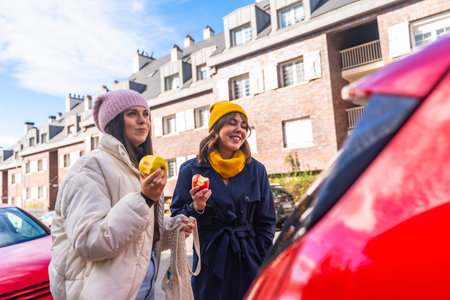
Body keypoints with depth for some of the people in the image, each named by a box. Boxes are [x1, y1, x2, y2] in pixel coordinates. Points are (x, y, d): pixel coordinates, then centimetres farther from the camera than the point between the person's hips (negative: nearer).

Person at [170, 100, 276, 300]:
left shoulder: (256, 170, 1)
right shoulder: (191, 169, -5)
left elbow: (266, 223, 7)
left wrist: (263, 266, 1)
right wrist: (196, 208, -19)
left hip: (248, 263, 2)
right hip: (209, 265, -1)